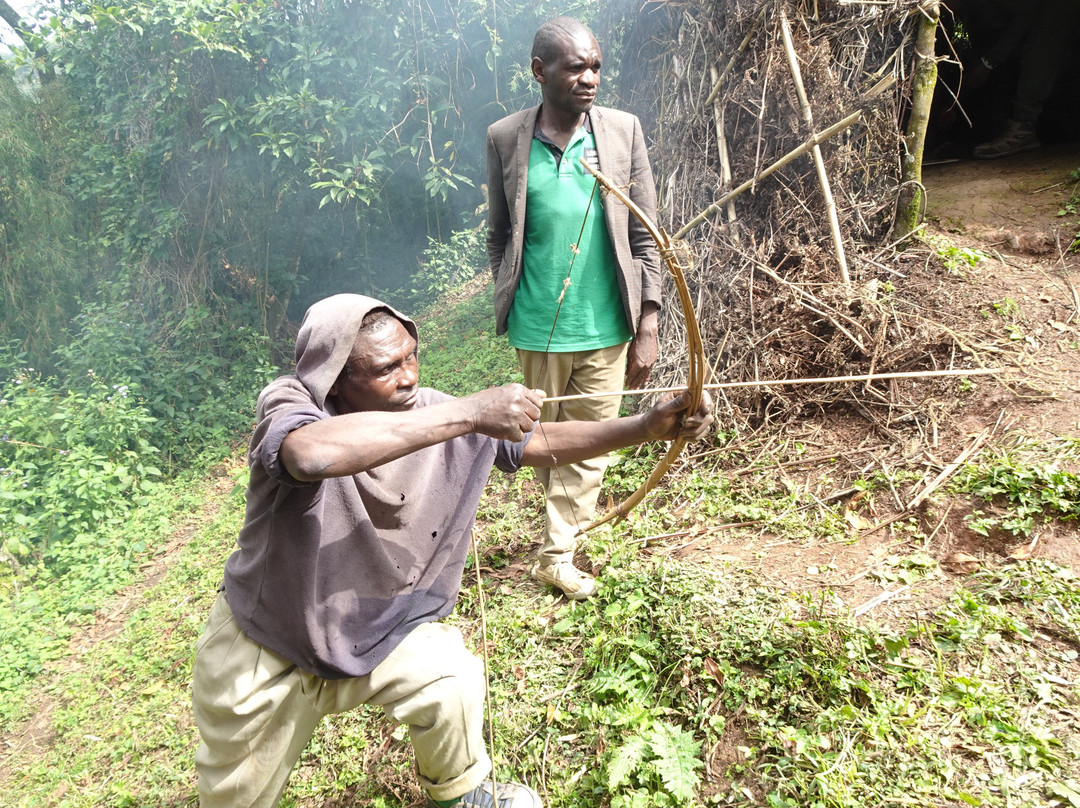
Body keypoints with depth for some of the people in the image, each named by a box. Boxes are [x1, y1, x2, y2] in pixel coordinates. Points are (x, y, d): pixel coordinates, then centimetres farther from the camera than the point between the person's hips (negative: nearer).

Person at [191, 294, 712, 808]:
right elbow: (313, 453, -50)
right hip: (266, 651, -2)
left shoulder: (433, 413, -15)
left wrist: (648, 427, -19)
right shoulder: (288, 403, -26)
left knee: (450, 687, -19)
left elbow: (540, 443, -8)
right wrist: (469, 413, -48)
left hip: (382, 630, 2)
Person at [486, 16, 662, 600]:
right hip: (537, 327, 0)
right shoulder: (505, 138, -1)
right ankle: (563, 525, 35)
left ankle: (555, 553, 21)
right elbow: (498, 237, 7)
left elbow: (645, 237, 0)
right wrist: (509, 305, 8)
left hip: (606, 327, 0)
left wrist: (647, 326, -4)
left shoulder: (622, 131, -1)